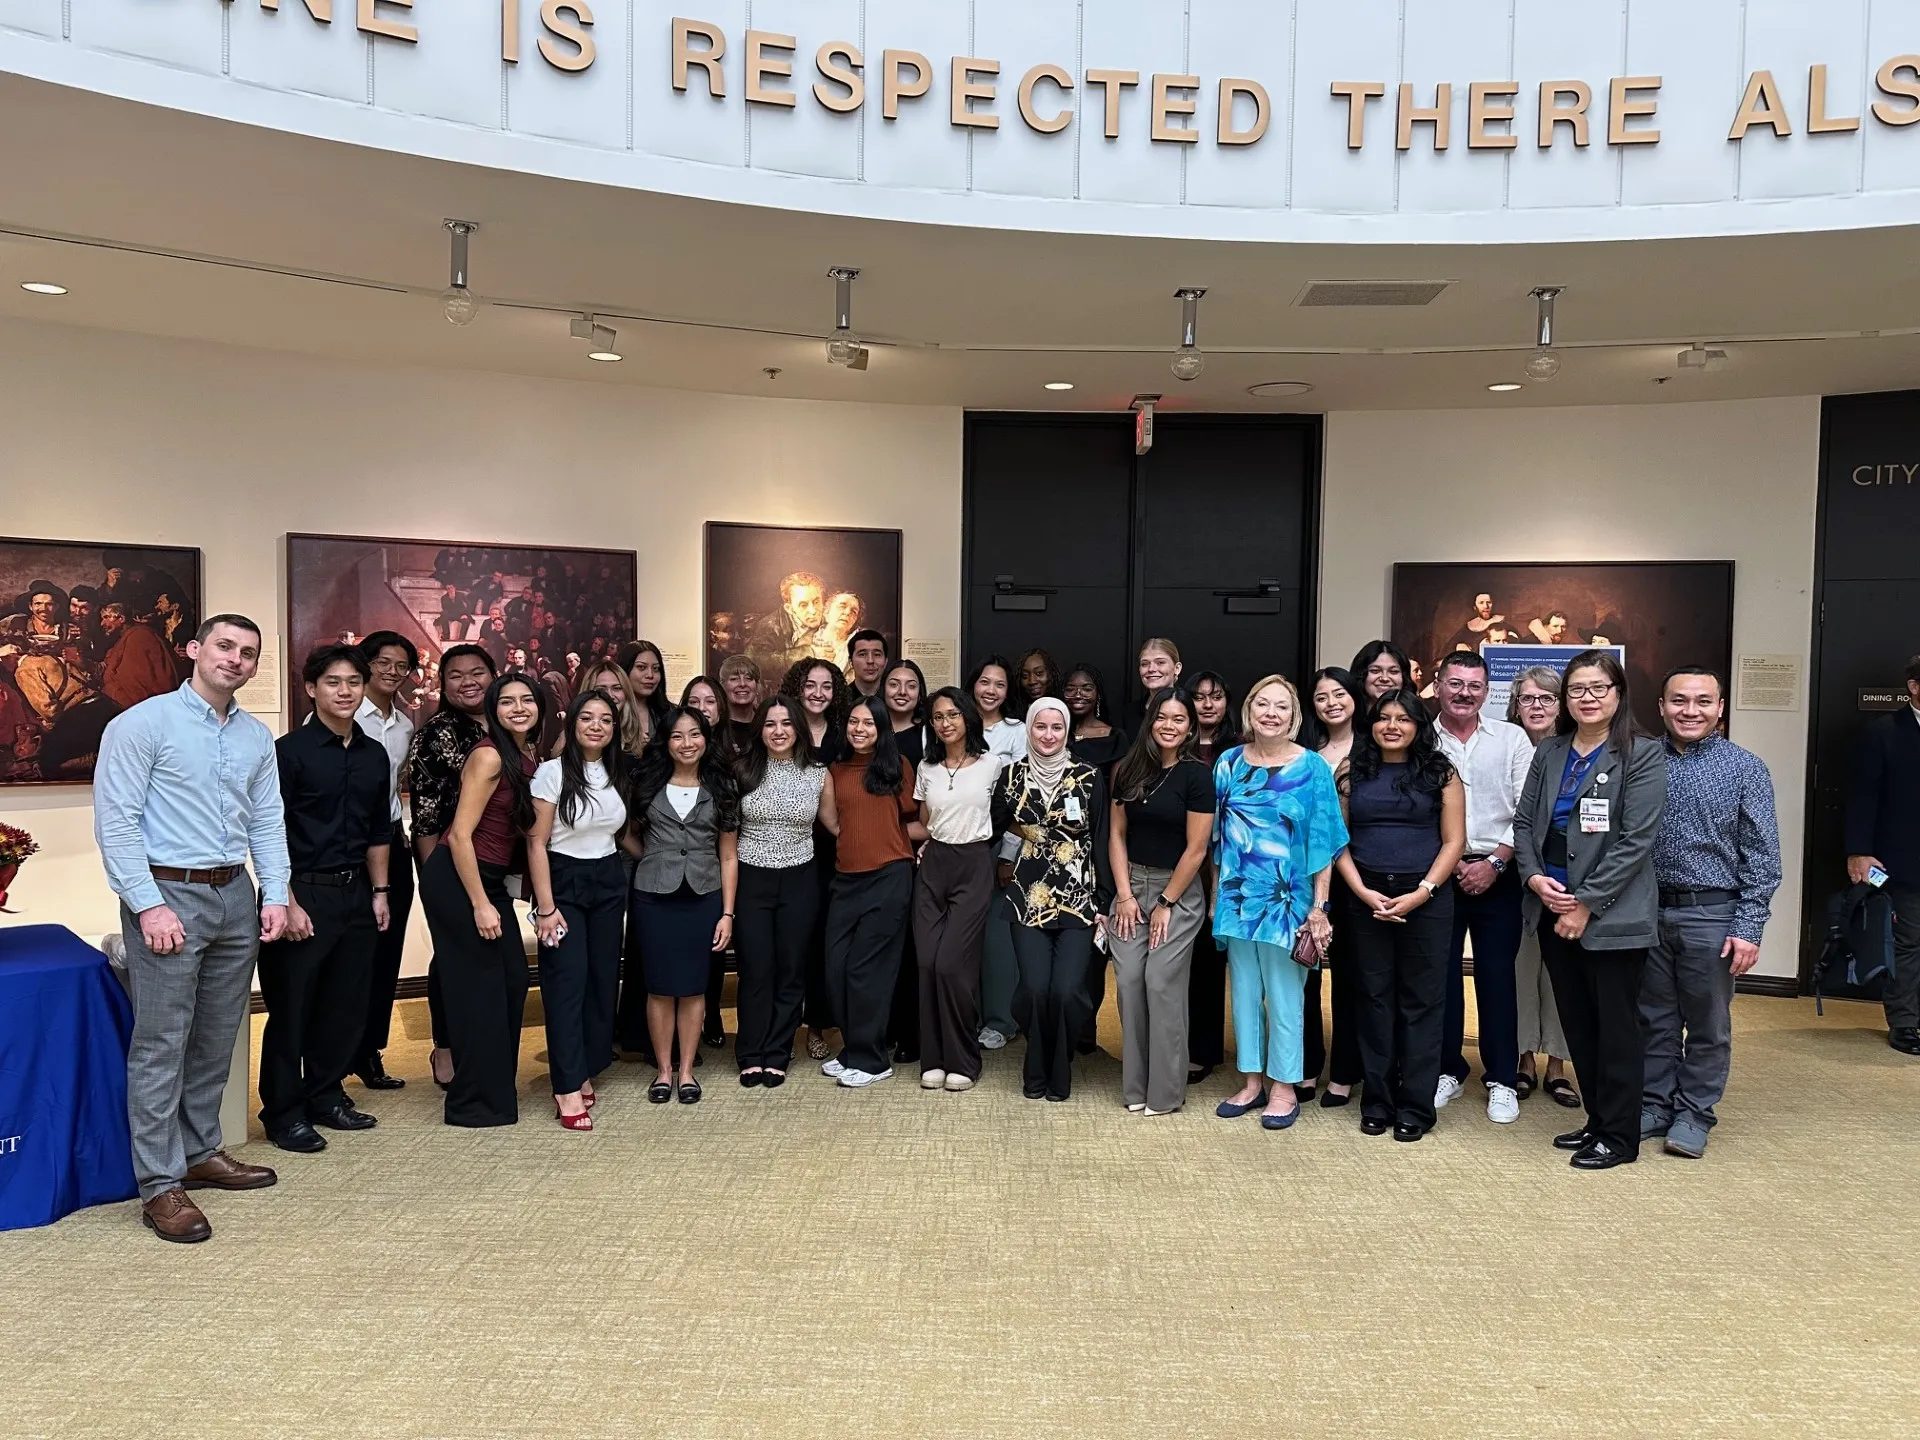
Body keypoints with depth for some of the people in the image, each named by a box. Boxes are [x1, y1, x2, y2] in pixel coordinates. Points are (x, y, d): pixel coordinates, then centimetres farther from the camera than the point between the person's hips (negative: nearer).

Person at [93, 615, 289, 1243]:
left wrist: (275, 895, 3)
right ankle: (160, 1186, 4)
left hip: (235, 895, 6)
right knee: (161, 1044, -3)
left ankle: (201, 1152, 28)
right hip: (168, 894, -6)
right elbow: (116, 822, -10)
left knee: (217, 1039, 14)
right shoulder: (142, 724, -7)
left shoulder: (257, 737, 11)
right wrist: (149, 905, -16)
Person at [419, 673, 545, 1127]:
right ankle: (476, 1102, 10)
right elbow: (461, 835, -18)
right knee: (478, 985, -2)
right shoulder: (489, 756, -16)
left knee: (512, 980, 9)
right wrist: (480, 904, -18)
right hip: (455, 880, -8)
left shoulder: (530, 760, 7)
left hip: (491, 879, 8)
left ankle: (497, 1087, 24)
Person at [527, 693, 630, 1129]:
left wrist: (629, 883, 4)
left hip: (609, 883, 5)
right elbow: (536, 844, -11)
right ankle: (568, 1088, -5)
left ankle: (584, 1071, 19)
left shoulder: (618, 774, 6)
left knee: (603, 979, 6)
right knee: (567, 979, -7)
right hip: (564, 882, -5)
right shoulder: (552, 772, -10)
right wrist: (546, 907, -15)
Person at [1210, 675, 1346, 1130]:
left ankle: (1284, 1088, 17)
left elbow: (1323, 843, -5)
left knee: (1284, 994, 4)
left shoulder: (1312, 768, -4)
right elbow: (1216, 836, 11)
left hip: (1288, 899, -3)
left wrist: (1319, 906, -9)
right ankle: (1251, 1082, 24)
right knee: (1244, 990, 11)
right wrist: (1215, 895, 8)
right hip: (1238, 897, 4)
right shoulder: (1229, 763, 5)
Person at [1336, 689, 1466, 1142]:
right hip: (1366, 897, 1)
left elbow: (1454, 841, -1)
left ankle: (1416, 1105, 12)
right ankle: (1377, 1100, 16)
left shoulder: (1439, 772, 2)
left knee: (1421, 1000, 2)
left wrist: (1421, 893, -11)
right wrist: (1363, 891, -9)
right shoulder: (1353, 773, 6)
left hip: (1425, 897, -1)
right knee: (1374, 997, 6)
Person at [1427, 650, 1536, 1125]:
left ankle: (1502, 1079, 15)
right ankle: (1446, 1069, 21)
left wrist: (1495, 862, -9)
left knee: (1496, 976, 4)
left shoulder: (1512, 739, 3)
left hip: (1497, 873, 0)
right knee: (1439, 974, 7)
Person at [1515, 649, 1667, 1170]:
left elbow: (1636, 840, -13)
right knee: (1577, 1023, 13)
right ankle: (1597, 1120, 27)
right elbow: (1524, 822, 10)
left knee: (1616, 1026, 4)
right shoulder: (1549, 753, 9)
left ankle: (1619, 1136, 16)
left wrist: (1586, 903, -15)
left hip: (1612, 914, -5)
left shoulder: (1642, 755, -7)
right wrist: (1534, 876, -8)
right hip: (1552, 907, 5)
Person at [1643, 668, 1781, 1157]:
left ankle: (1693, 1114, 23)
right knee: (1654, 1020, 12)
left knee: (1707, 1025, 9)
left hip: (1711, 915, -2)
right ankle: (1654, 1106, 25)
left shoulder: (1745, 768, -2)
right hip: (1647, 912, 2)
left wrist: (1748, 928, -9)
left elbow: (1761, 858, -4)